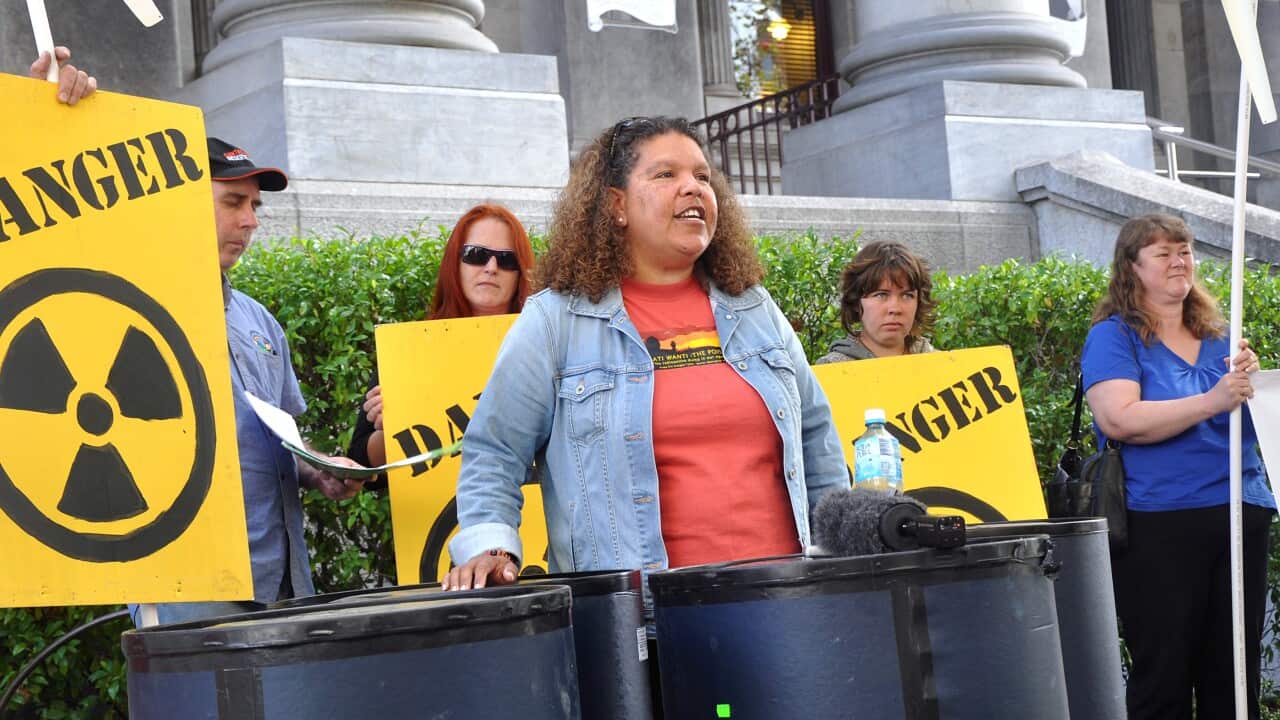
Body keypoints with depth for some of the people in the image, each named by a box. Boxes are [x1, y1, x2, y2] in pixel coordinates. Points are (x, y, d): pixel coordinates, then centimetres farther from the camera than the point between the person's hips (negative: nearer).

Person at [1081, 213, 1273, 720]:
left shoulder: (1217, 336, 15)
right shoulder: (1113, 337, -1)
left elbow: (1254, 425, 19)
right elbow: (1119, 420, -17)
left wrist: (1249, 384, -2)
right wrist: (1213, 401, -23)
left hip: (1240, 518, 6)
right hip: (1160, 524, -6)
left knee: (1234, 678, 9)